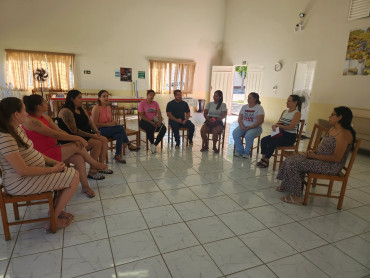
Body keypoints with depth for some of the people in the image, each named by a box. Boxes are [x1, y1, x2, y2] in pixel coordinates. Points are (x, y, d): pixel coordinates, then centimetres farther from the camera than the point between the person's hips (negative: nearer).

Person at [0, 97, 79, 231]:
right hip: (20, 182, -10)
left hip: (35, 170, 10)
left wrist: (54, 162, 0)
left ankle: (56, 209, 20)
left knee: (73, 173, 9)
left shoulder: (17, 129, 5)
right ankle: (53, 219, 3)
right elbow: (23, 170, -27)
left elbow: (31, 152, 12)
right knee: (74, 179, -13)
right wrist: (53, 169, -18)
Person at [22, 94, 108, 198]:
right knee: (78, 147, -14)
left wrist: (74, 139, -14)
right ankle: (95, 165, 9)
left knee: (78, 158, -15)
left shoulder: (45, 117, 11)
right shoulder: (31, 121, -18)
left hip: (52, 149, 8)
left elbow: (60, 131, 3)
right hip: (43, 156, -8)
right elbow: (55, 135, -22)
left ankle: (85, 187, -9)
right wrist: (76, 138, -17)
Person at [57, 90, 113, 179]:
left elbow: (89, 121, 12)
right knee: (97, 143, -25)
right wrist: (91, 135, -23)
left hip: (84, 135, 9)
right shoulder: (66, 111, -17)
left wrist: (96, 131, -7)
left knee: (104, 140, -6)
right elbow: (74, 130, -22)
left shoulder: (81, 109, 12)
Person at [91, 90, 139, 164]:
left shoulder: (108, 107, 10)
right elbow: (95, 124, -16)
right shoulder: (96, 108, -12)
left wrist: (113, 122, -6)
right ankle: (129, 145, -8)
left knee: (120, 135, -26)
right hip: (99, 131, -7)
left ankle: (118, 155, -15)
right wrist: (109, 124, -20)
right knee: (121, 127, -25)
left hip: (108, 130, 7)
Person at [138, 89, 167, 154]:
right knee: (150, 128, -38)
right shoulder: (142, 103, -2)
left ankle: (155, 144, -15)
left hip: (154, 120, 4)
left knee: (164, 128, -24)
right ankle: (152, 144, -11)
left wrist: (160, 121, -20)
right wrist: (151, 122, -20)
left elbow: (159, 113, 1)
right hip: (145, 121, -4)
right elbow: (141, 116, -11)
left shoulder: (155, 103, 11)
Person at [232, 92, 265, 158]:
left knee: (248, 135, -36)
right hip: (243, 126, 5)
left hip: (255, 127, -4)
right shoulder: (244, 107, 12)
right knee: (235, 133, -24)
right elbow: (239, 119, 7)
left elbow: (260, 121, -12)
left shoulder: (259, 108, -3)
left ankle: (246, 152, -12)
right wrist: (242, 126, -13)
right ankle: (240, 151, -8)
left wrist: (250, 127, -20)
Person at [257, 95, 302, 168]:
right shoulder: (284, 111, 13)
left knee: (271, 143, -28)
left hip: (290, 137, -7)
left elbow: (290, 127, -18)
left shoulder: (297, 113, -10)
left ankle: (266, 161, -12)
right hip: (281, 133, 7)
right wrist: (274, 125, -10)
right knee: (264, 140, -15)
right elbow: (278, 123, 14)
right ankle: (263, 158, -9)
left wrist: (278, 125, -14)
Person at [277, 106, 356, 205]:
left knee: (293, 164, -20)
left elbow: (336, 158, -24)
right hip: (320, 159, 10)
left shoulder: (344, 134, -20)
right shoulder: (332, 129, 11)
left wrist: (315, 156, -18)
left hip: (331, 166, -10)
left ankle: (297, 196, -9)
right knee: (291, 159, 4)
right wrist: (313, 152, -1)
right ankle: (286, 186, 18)